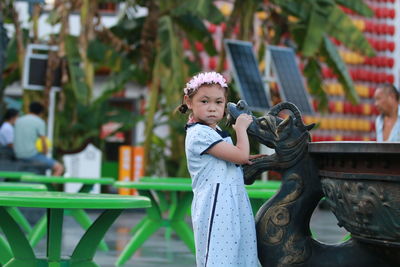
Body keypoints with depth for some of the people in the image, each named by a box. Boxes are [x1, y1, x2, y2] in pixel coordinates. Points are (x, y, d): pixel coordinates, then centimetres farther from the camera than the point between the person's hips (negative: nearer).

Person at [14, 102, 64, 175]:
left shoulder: (18, 120, 12)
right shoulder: (40, 122, -6)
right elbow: (44, 144, -11)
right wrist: (44, 155, 7)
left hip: (19, 155, 8)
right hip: (32, 155, -7)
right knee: (59, 168, -3)